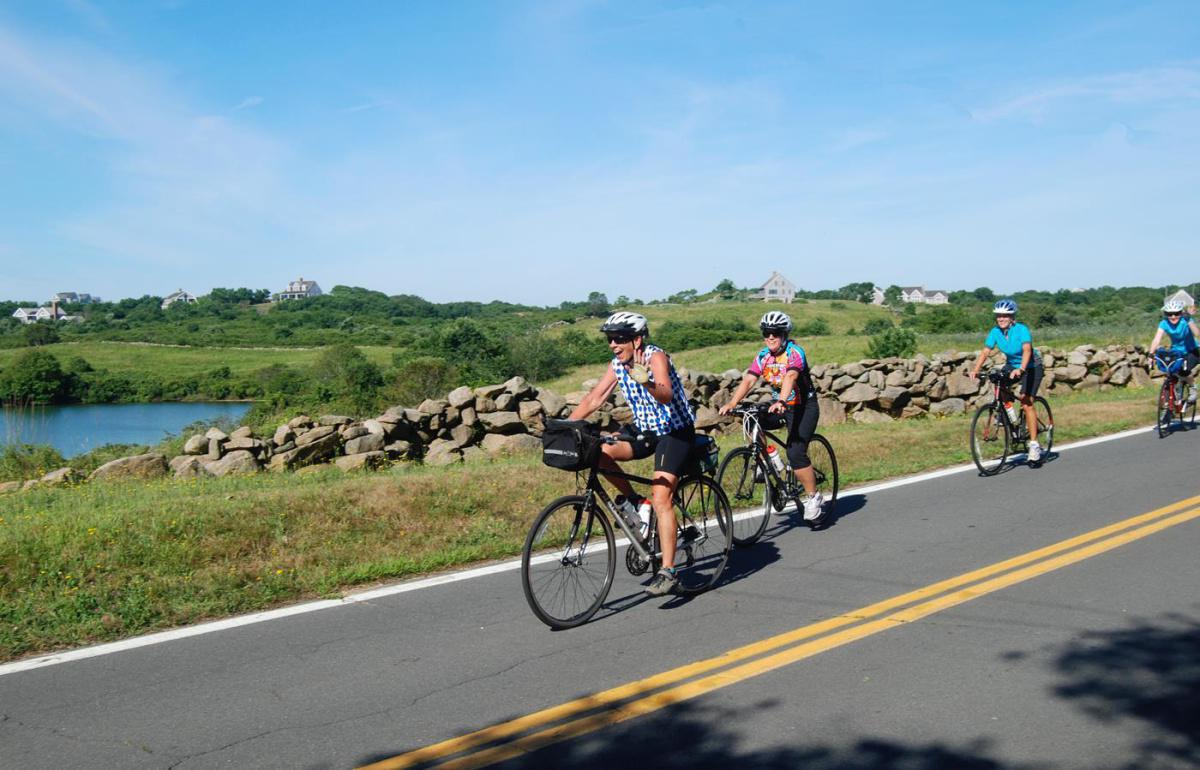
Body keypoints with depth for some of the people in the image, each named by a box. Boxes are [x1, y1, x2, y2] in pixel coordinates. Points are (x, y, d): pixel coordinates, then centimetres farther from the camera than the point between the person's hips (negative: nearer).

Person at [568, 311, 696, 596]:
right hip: (644, 429, 7)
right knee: (599, 451, -18)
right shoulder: (617, 365, -2)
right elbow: (594, 397, -3)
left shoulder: (655, 357, -22)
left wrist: (646, 383, -60)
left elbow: (667, 395, -38)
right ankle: (632, 499, 6)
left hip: (676, 431, -6)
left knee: (660, 499, -18)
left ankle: (668, 571, -12)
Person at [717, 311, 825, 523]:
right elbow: (749, 380, -14)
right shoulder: (763, 356, -3)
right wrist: (731, 403, -30)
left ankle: (814, 498, -4)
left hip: (804, 406, -7)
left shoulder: (795, 352, -19)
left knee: (795, 452, -19)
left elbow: (790, 377, -37)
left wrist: (781, 402, -54)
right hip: (779, 404, 7)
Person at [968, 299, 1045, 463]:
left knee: (1026, 403, -16)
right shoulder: (995, 331, -13)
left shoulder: (1021, 330, -27)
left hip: (1031, 367, -5)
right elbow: (985, 351, -18)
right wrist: (976, 370, -34)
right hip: (1012, 365, 5)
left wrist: (1020, 369, -56)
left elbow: (1027, 350, -40)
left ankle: (1034, 445, -11)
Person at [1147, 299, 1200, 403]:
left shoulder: (1185, 321, -22)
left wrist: (1188, 320, -47)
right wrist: (1151, 354, -41)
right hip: (1176, 352, 3)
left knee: (1184, 371, -27)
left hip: (1191, 351, -3)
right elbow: (1157, 339, -27)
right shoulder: (1164, 323, -16)